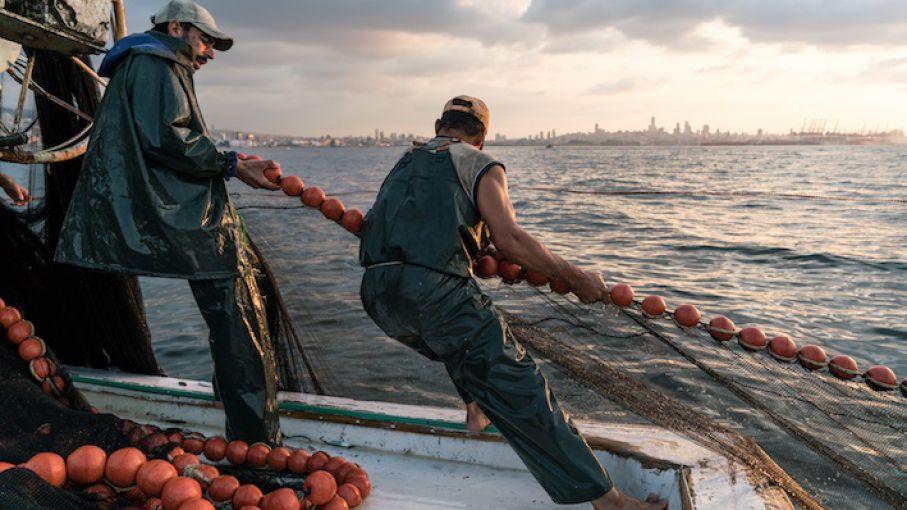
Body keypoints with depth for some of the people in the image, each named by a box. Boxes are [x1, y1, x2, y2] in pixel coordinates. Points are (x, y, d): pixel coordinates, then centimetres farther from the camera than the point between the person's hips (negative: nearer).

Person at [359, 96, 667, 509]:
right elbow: (508, 239, -6)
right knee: (519, 390, -2)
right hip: (433, 292, -6)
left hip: (377, 294, 7)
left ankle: (477, 409, 34)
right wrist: (576, 278, 0)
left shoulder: (405, 162, 28)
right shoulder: (479, 164, 10)